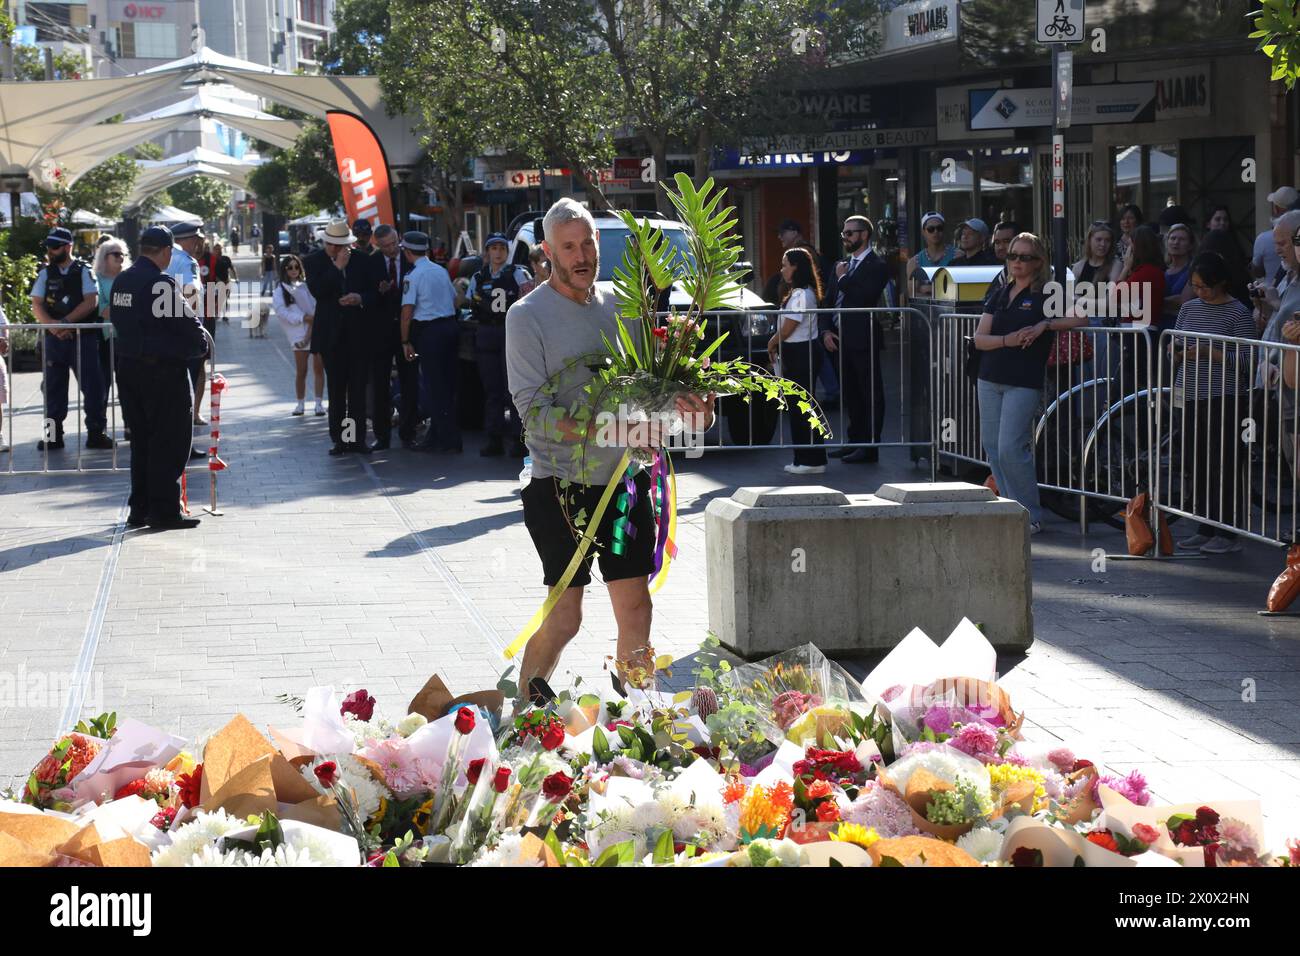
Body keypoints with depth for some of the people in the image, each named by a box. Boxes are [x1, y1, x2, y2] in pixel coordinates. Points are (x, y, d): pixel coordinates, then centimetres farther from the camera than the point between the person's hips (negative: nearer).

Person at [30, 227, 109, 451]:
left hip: (83, 337, -3)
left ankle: (96, 432, 5)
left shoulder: (83, 271, 0)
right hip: (54, 339, 3)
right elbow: (36, 305, 3)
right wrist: (53, 325, -14)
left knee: (92, 386, -3)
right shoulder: (46, 273, 9)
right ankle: (53, 434, 13)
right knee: (53, 388, 6)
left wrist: (66, 321, -15)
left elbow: (91, 301, -9)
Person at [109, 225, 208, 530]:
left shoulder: (121, 281, 9)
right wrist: (201, 344, 4)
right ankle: (164, 510, -1)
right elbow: (185, 322, -15)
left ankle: (139, 509, 18)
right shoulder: (161, 283, -16)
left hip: (128, 365, 8)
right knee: (170, 441, -1)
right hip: (163, 368, -8)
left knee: (140, 439, 15)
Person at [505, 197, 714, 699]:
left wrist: (683, 401, -7)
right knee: (564, 618, -3)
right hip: (563, 484, -5)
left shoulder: (619, 305, 9)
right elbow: (533, 410, -13)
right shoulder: (528, 315, -7)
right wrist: (601, 431, -26)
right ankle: (523, 709, 19)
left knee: (636, 610, 4)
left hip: (625, 479, 5)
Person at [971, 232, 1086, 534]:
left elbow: (1080, 318, -12)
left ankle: (1030, 516, -3)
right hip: (989, 380, 6)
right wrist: (1007, 340, -11)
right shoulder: (1000, 295, 13)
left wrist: (1044, 325, -20)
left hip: (1024, 383, -6)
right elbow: (979, 338, 8)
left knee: (1011, 448, -13)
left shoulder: (1047, 294, -2)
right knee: (992, 446, 6)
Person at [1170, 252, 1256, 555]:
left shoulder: (1238, 313, -6)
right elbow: (1177, 350, 20)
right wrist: (1178, 353, -4)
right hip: (1192, 397, 6)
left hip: (1224, 398, -6)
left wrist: (1209, 353, -19)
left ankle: (1228, 533, 1)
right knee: (1197, 464, 9)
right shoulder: (1189, 308, 13)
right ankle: (1206, 529, 18)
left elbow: (1246, 359, -10)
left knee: (1225, 465, -5)